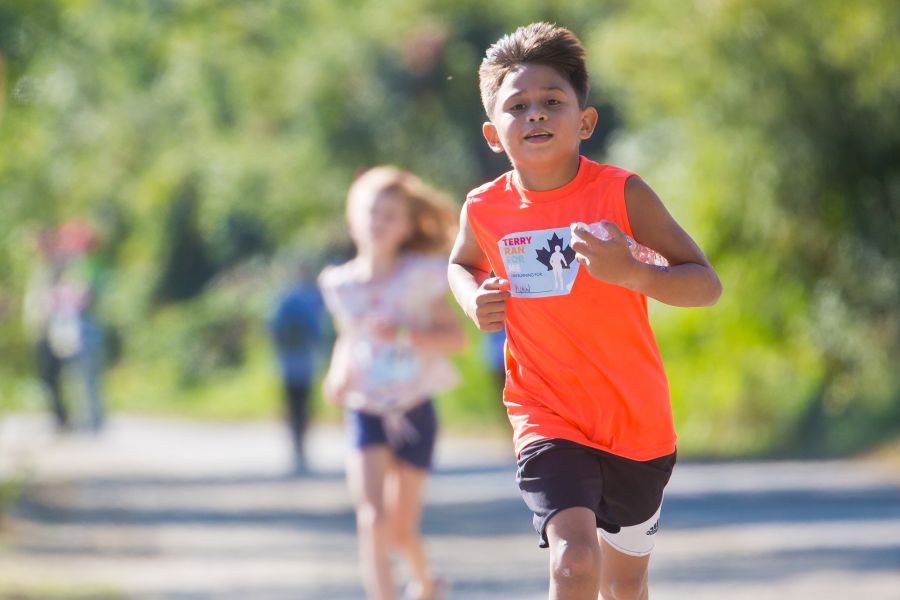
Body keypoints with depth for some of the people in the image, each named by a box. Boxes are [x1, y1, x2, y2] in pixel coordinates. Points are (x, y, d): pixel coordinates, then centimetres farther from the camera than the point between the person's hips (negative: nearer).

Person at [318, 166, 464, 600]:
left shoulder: (421, 276, -6)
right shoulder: (342, 284, 1)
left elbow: (455, 337, -7)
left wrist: (404, 334, -22)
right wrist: (338, 373, -1)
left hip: (413, 412, -1)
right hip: (365, 413, 1)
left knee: (401, 531, 7)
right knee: (372, 519, -19)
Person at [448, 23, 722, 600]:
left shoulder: (621, 193, -11)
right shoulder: (485, 209, -4)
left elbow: (707, 283, -11)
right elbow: (462, 263, 20)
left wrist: (634, 274, -30)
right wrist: (475, 300, -3)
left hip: (637, 422, 1)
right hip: (548, 421, -1)